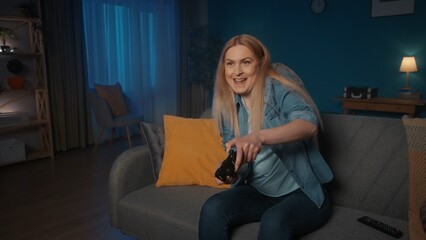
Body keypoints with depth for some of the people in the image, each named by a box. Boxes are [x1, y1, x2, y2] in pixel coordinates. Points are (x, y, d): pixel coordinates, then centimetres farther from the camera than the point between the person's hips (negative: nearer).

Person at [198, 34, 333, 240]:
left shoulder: (280, 91, -14)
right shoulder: (227, 105, 1)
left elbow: (309, 124, -34)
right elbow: (235, 155, 6)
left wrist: (259, 136, -51)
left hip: (301, 193, -4)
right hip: (258, 192, 5)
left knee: (274, 222, -34)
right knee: (212, 209, -21)